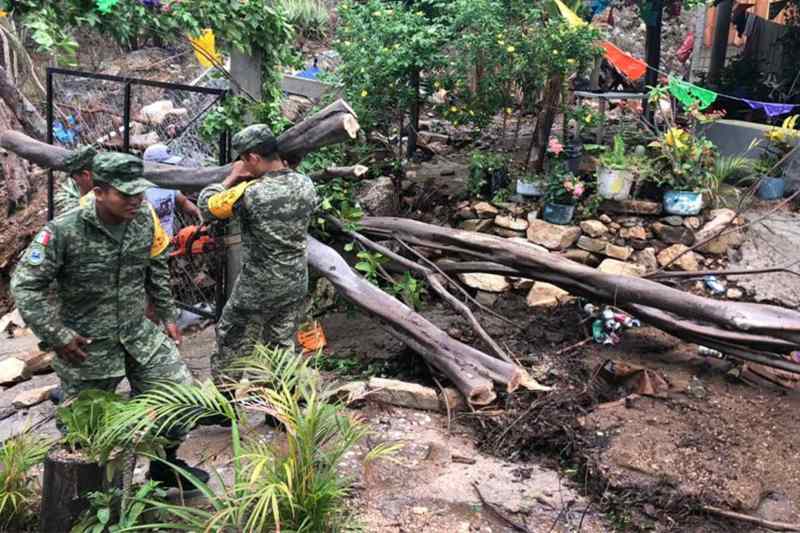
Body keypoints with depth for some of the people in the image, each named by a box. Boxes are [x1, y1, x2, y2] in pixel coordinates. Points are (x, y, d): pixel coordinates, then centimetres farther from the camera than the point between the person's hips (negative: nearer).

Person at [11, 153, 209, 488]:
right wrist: (58, 335, -16)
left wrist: (167, 315, 12)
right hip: (87, 343, -4)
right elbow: (25, 286, -15)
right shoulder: (64, 231, -22)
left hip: (138, 332, 4)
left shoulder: (145, 219, -8)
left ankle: (165, 465, 28)